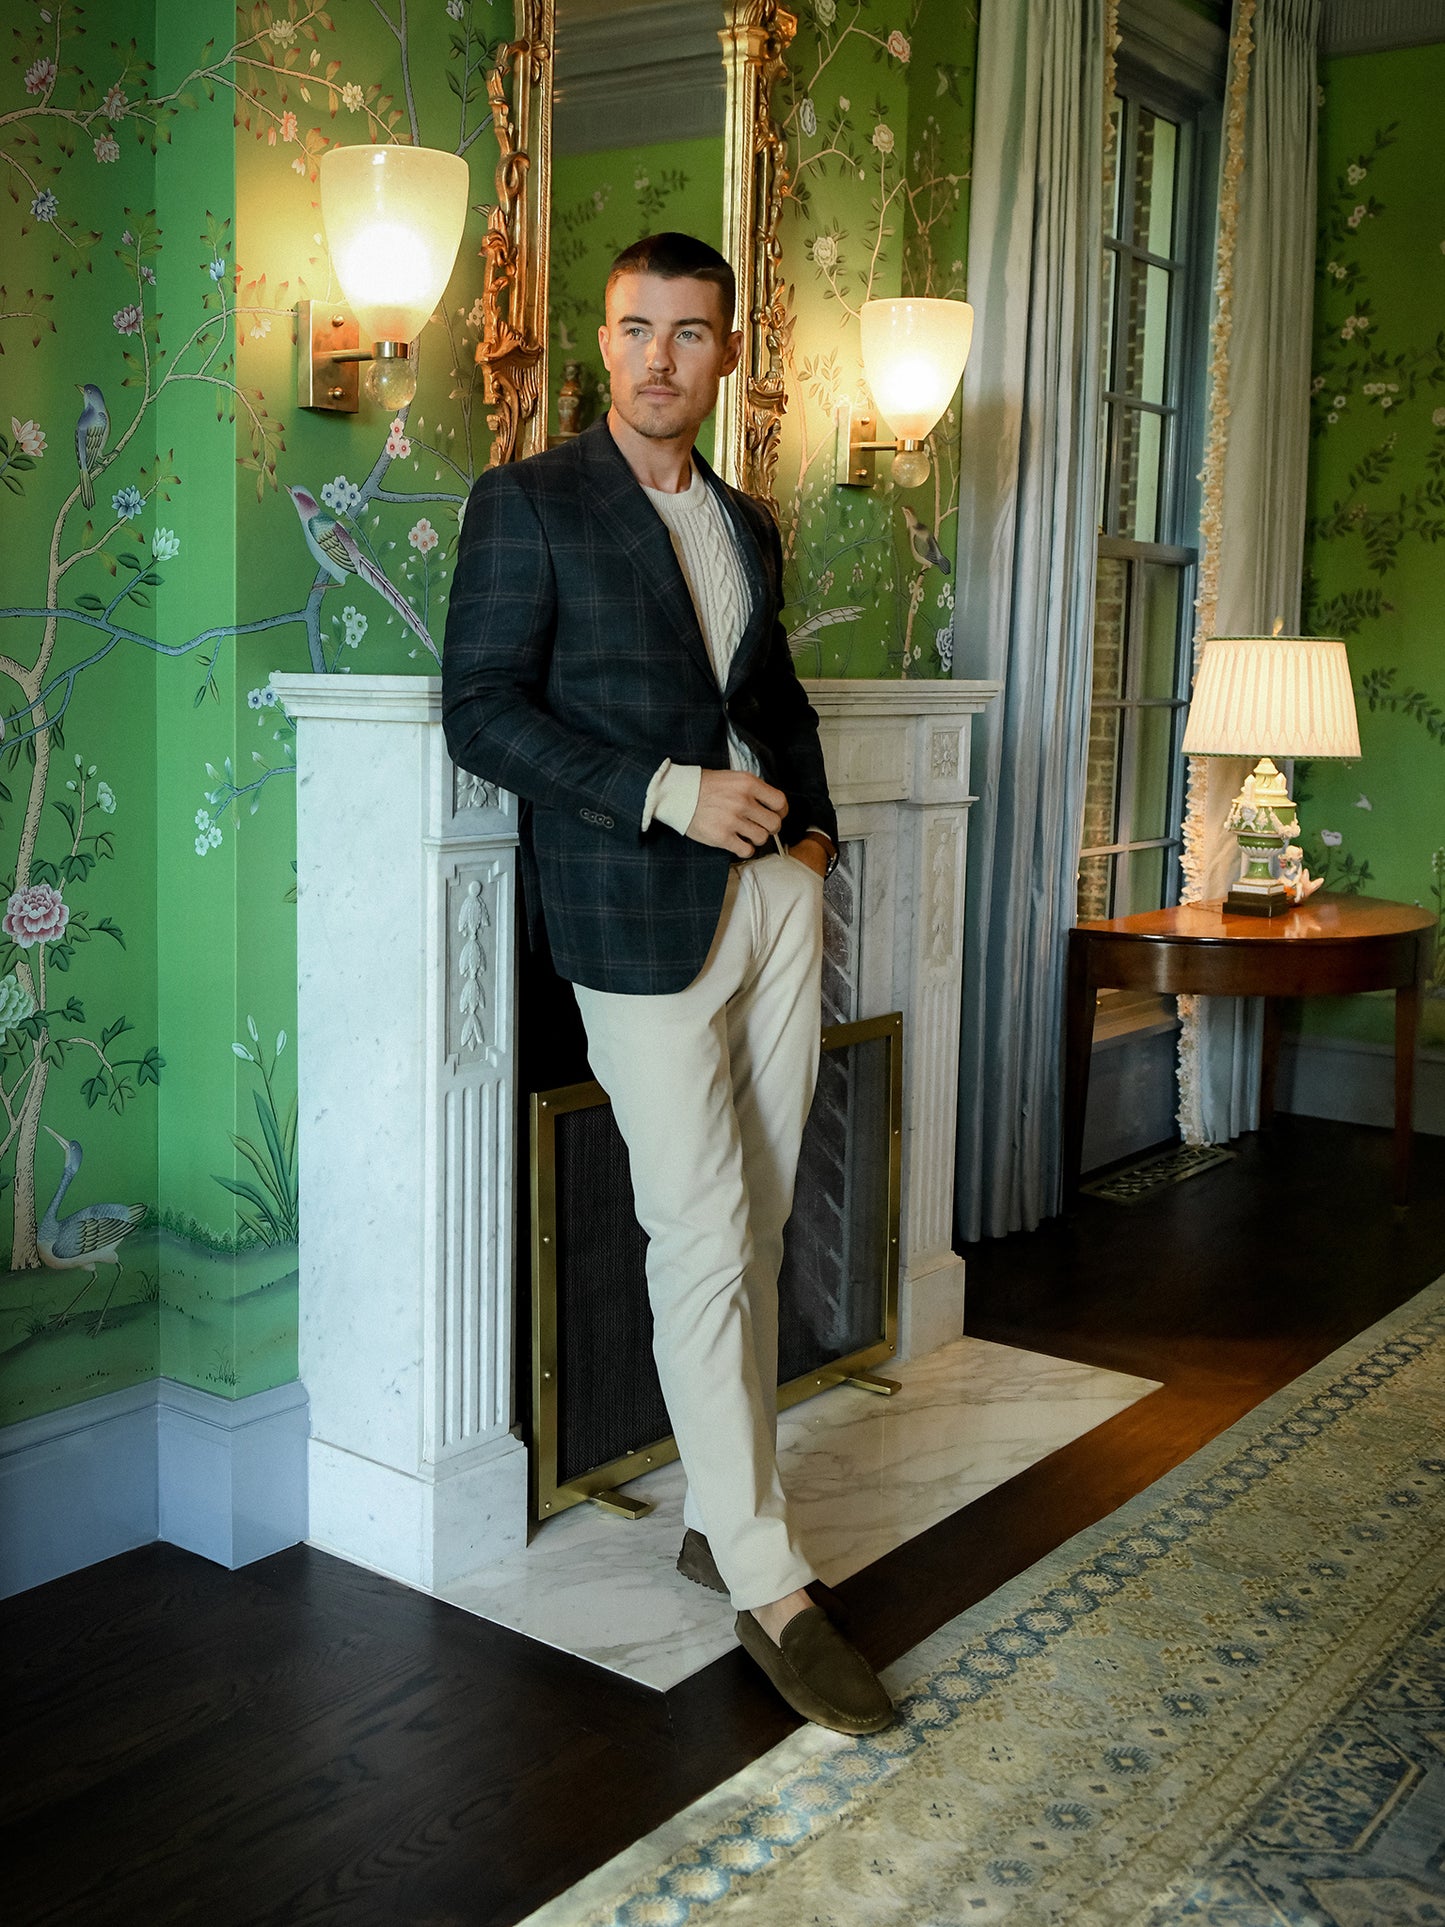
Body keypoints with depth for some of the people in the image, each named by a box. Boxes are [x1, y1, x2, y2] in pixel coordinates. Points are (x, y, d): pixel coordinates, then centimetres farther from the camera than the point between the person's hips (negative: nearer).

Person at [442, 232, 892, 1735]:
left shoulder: (747, 526, 17)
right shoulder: (529, 502, -3)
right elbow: (479, 711, -10)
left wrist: (811, 823, 10)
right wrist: (668, 794, -17)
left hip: (773, 896, 6)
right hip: (637, 912, -6)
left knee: (756, 1232, 9)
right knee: (704, 1241, -6)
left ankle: (718, 1520, 24)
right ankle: (769, 1586, 4)